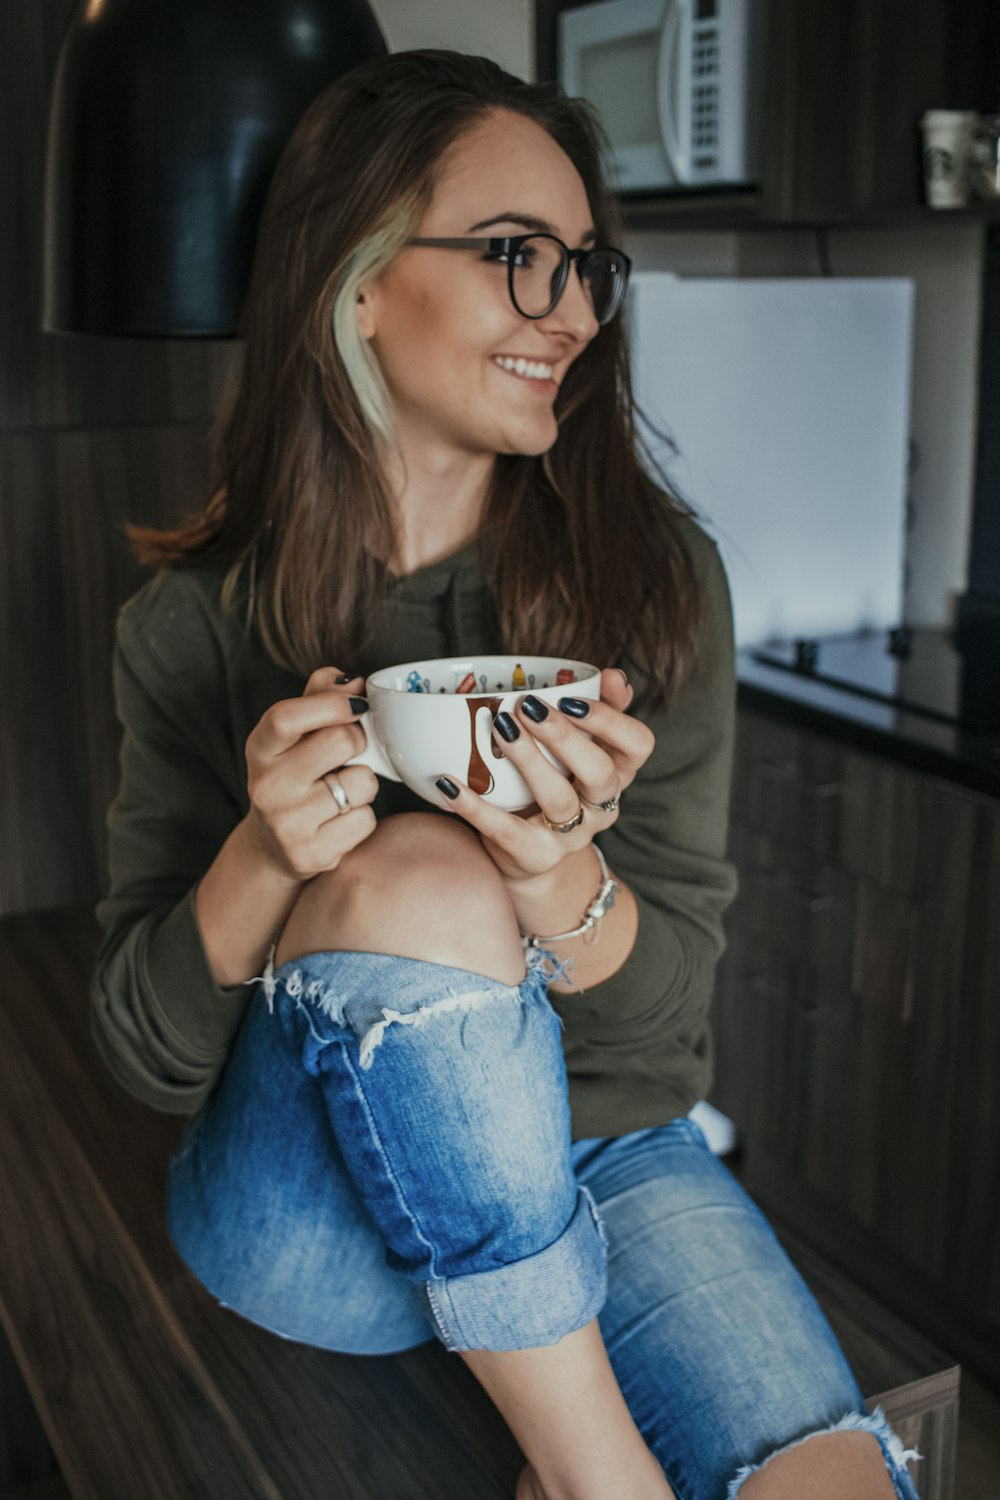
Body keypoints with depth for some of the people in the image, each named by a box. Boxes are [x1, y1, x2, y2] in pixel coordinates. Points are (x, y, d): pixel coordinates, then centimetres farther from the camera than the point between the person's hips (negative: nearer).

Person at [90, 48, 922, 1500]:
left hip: (600, 1162, 1)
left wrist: (563, 879, -27)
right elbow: (147, 1054, -4)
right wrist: (263, 861, -25)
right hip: (308, 1205, 0)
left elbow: (665, 986, -4)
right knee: (424, 873, -31)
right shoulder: (199, 622, -6)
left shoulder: (655, 571, -4)